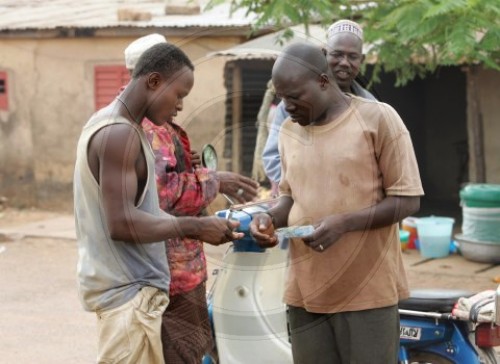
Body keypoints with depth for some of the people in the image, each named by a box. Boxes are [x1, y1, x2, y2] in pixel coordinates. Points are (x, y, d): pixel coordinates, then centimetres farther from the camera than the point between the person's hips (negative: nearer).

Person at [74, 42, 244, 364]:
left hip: (128, 283, 10)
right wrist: (195, 226, -17)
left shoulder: (111, 125, 13)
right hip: (128, 289, -10)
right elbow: (122, 223, -25)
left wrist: (198, 228, 9)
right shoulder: (119, 134, -18)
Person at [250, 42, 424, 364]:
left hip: (367, 291, -5)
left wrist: (344, 223, -19)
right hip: (305, 291, 5)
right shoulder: (289, 131, 12)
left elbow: (407, 200, -6)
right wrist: (270, 217, 1)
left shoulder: (377, 118, -5)